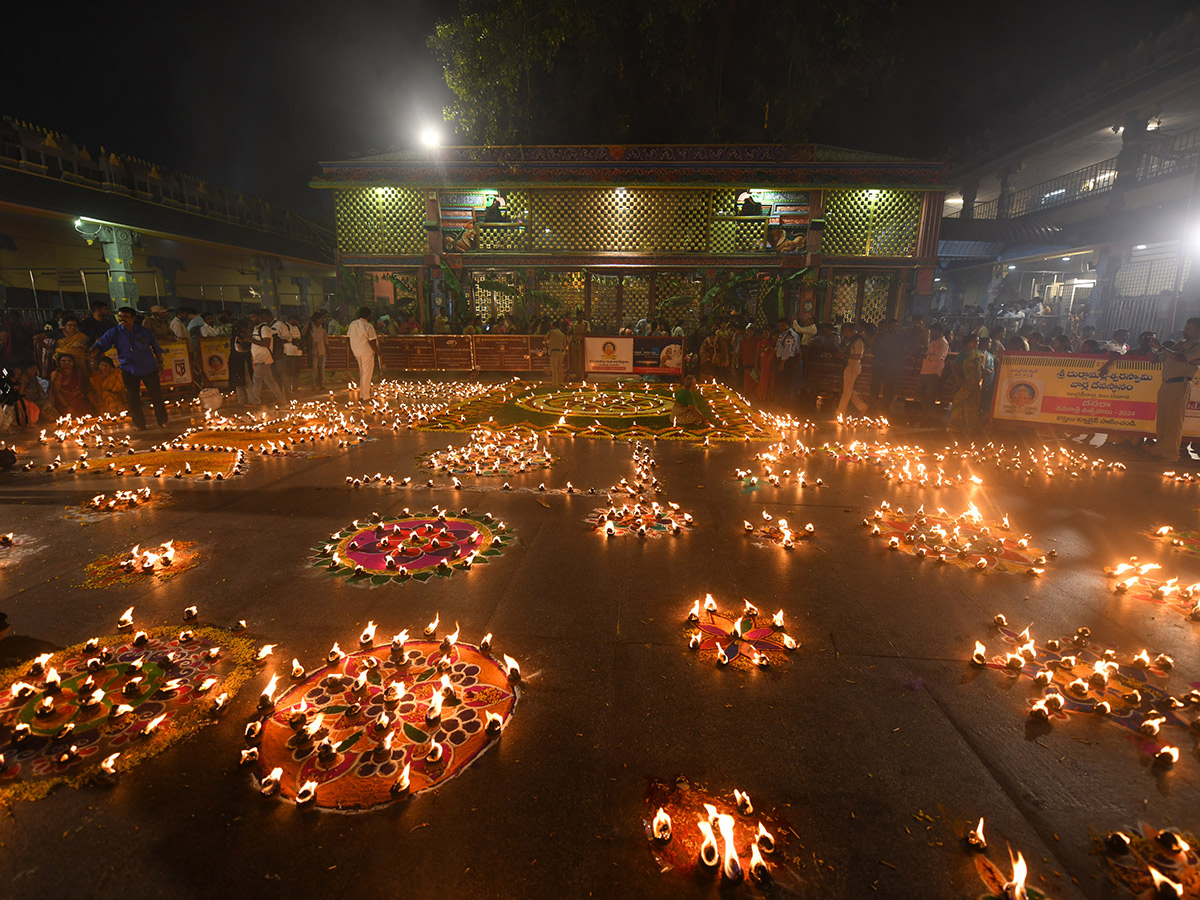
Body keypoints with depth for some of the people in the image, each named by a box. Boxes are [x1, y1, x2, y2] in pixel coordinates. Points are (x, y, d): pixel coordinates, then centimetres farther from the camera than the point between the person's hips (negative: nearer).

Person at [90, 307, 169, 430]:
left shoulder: (145, 331, -2)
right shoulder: (114, 332, -2)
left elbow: (156, 348, 10)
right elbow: (101, 345, -10)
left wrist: (160, 362, 8)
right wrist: (92, 353, -28)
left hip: (149, 369, -1)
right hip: (128, 370, 1)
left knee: (157, 396, 2)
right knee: (133, 400, 4)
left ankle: (163, 422, 18)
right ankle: (139, 425, 18)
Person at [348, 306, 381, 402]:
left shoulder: (352, 324, 6)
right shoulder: (368, 326, -16)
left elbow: (349, 337, 11)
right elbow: (372, 342, -17)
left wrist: (352, 351, 20)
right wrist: (378, 352, -6)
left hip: (356, 352, 7)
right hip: (367, 352, -7)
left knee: (362, 373, 19)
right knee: (367, 374, 0)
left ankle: (361, 394, 22)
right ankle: (365, 396, 4)